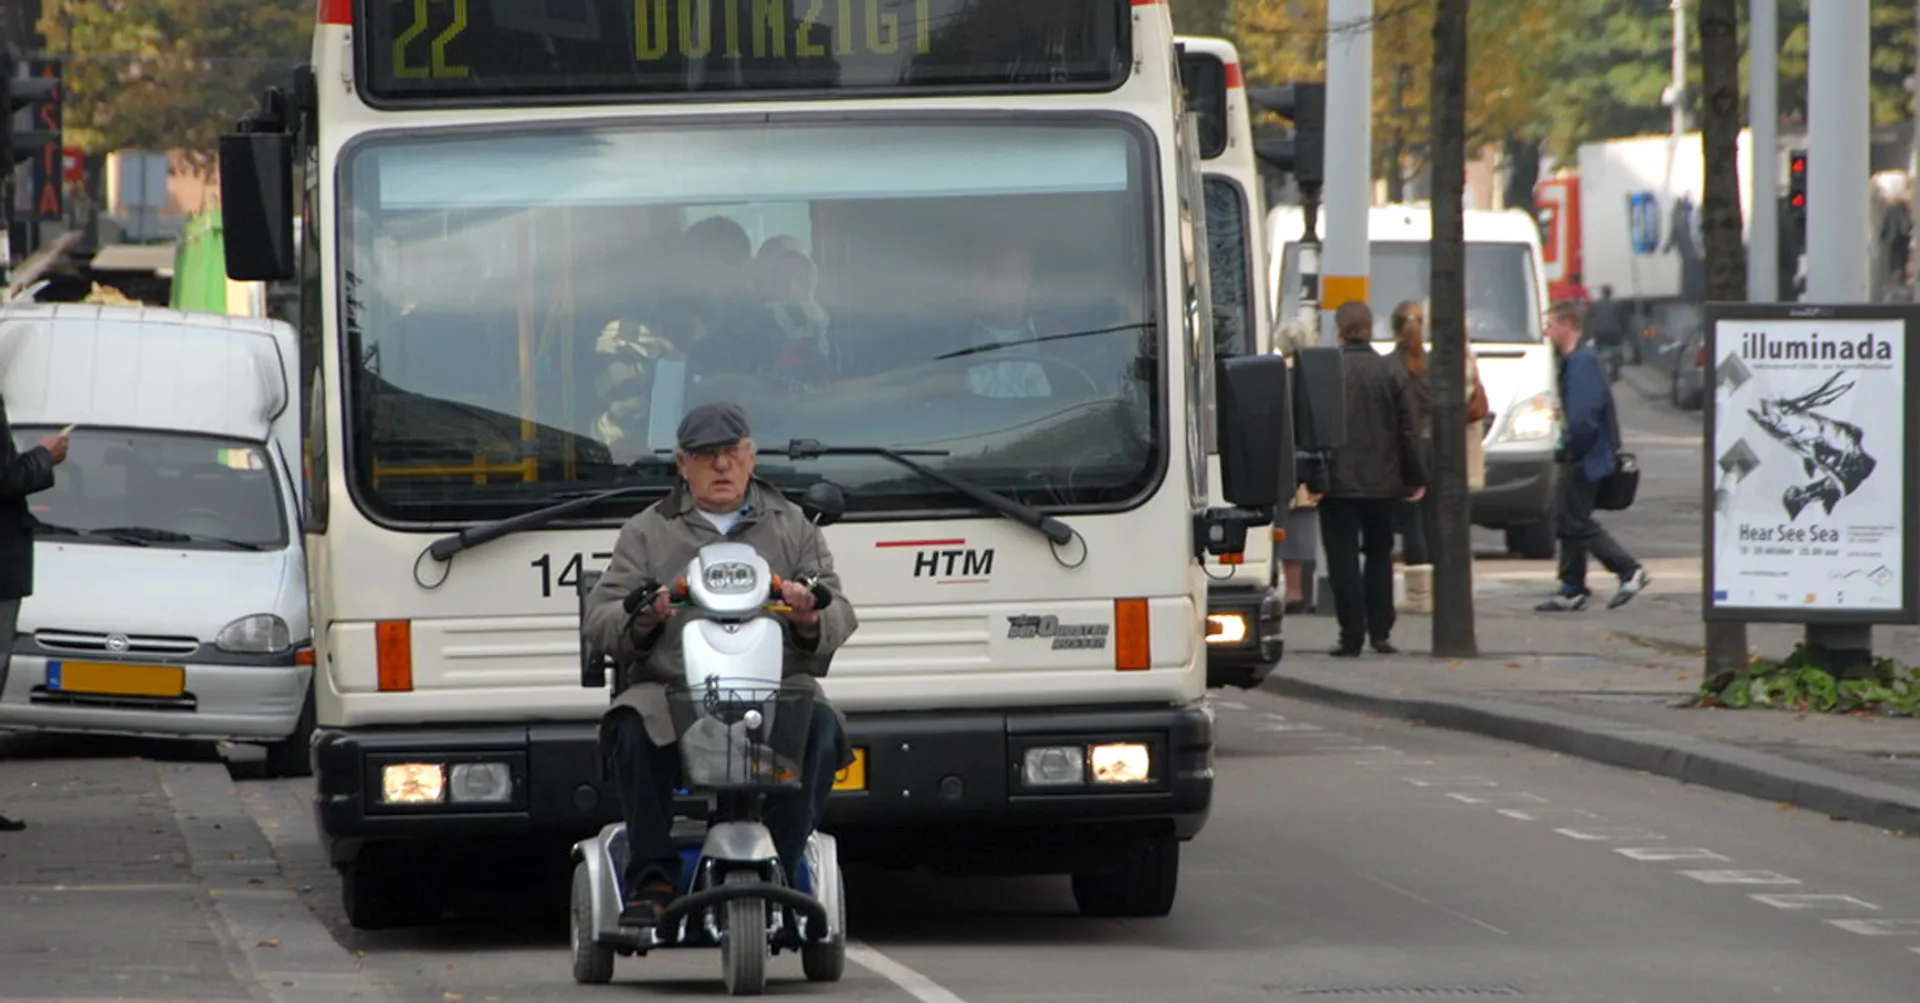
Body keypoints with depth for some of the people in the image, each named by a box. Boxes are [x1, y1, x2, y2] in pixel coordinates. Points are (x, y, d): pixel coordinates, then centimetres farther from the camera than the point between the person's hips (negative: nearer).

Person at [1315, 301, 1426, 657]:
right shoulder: (1391, 371, -2)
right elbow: (1407, 430, 1)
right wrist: (1415, 477, 9)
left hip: (1338, 481, -3)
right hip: (1381, 481, 3)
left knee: (1343, 559, 1)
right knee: (1379, 554, 16)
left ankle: (1352, 637, -4)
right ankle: (1380, 631, 12)